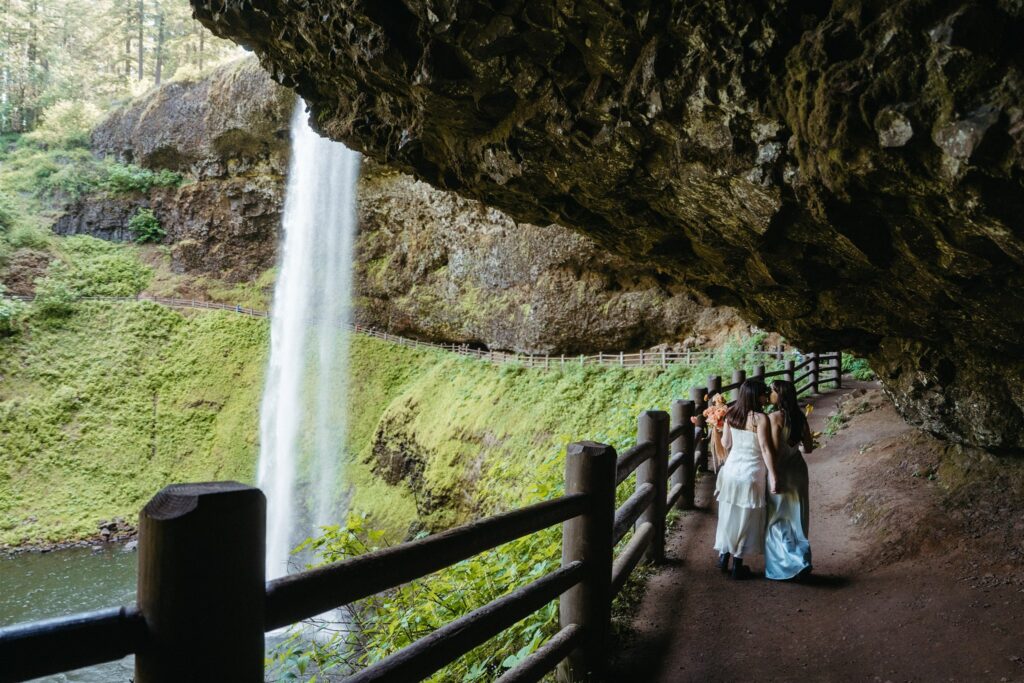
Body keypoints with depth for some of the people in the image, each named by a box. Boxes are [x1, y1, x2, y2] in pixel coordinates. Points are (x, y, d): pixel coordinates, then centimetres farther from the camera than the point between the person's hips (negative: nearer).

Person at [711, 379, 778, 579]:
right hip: (750, 473, -5)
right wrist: (772, 476, -16)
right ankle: (738, 565, 14)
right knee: (746, 519, 7)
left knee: (729, 515, 18)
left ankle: (723, 555, 27)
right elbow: (765, 449, -20)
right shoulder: (760, 418, -17)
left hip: (731, 470, 5)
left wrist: (715, 431, 22)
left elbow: (726, 445, 4)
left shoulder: (731, 415, 0)